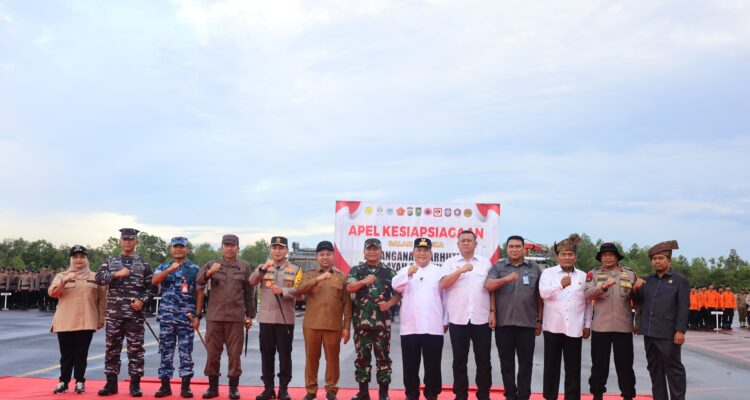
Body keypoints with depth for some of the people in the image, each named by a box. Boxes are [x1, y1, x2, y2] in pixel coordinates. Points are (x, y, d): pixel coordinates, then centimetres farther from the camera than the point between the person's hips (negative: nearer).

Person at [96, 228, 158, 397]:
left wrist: (143, 300, -10)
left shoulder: (143, 264, 7)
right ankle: (111, 383, 15)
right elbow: (99, 278, -6)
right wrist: (116, 274, -19)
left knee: (135, 349, 1)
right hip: (114, 313, 1)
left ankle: (135, 385, 8)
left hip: (135, 313, -1)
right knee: (112, 348, 6)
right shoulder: (110, 262, 10)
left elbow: (151, 286, 5)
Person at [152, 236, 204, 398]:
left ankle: (185, 386, 6)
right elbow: (154, 281, -11)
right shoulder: (163, 268, 10)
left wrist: (198, 316, -4)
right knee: (166, 351, 5)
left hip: (187, 317, -2)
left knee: (186, 351, 0)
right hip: (167, 317, 2)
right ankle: (165, 385, 12)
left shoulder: (195, 269, 4)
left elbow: (199, 293, 3)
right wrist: (170, 269, -24)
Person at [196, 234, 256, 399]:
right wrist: (209, 272, -30)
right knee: (212, 352, 5)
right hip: (214, 316, 1)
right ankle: (213, 386, 15)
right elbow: (199, 281, -10)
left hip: (236, 317, -1)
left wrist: (250, 315, 5)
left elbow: (249, 293, 8)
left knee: (234, 353, 3)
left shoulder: (244, 267, 6)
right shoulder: (211, 264, 6)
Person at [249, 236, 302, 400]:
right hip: (266, 318, 1)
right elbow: (252, 281, -10)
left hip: (286, 319, -1)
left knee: (285, 354, 2)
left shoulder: (295, 270, 6)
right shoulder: (263, 268, 10)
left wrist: (282, 291, -25)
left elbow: (297, 290, -7)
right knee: (267, 354, 5)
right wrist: (263, 268, -26)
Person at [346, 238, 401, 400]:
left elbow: (398, 294, 8)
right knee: (362, 356, 6)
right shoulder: (356, 270, 6)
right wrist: (364, 281, -30)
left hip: (382, 321, 0)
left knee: (383, 356, 3)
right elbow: (349, 288, -12)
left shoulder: (389, 272, 7)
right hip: (361, 321, 0)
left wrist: (389, 303, -12)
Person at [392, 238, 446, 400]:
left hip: (433, 327, -1)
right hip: (410, 327, 1)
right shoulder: (405, 271, 9)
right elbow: (395, 285, -11)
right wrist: (408, 274, -29)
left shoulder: (439, 272, 9)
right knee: (410, 365, 7)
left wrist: (445, 321, 4)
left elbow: (445, 297, 8)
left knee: (433, 365, 4)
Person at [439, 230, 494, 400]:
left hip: (482, 319, 1)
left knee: (483, 360, 5)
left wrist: (492, 312, 2)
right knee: (459, 360, 6)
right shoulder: (450, 263, 6)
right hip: (458, 319, -1)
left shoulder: (485, 263, 9)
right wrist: (461, 270, -17)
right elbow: (443, 284, -9)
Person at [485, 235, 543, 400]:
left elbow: (540, 296, 9)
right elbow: (488, 286, -10)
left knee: (526, 362, 4)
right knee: (506, 362, 7)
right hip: (503, 323, 0)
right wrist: (506, 279, -26)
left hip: (527, 323, 0)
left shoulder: (534, 268, 8)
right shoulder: (498, 267, 6)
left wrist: (539, 320, 6)